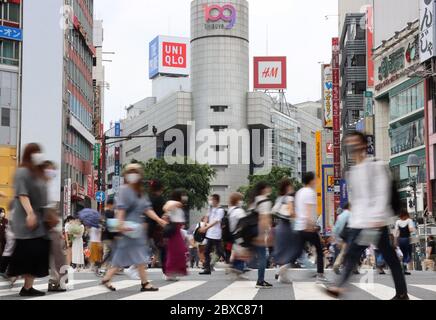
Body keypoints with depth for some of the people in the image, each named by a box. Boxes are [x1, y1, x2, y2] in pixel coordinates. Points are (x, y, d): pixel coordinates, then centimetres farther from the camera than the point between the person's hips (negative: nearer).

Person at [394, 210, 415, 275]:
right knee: (409, 254, 4)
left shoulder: (397, 222, 6)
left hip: (400, 239, 4)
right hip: (407, 239, -4)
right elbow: (411, 230, -17)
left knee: (404, 254, 16)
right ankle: (405, 264, -23)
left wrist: (396, 241, 8)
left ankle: (404, 270, 14)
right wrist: (414, 229, 5)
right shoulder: (409, 220, -5)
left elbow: (396, 232, 4)